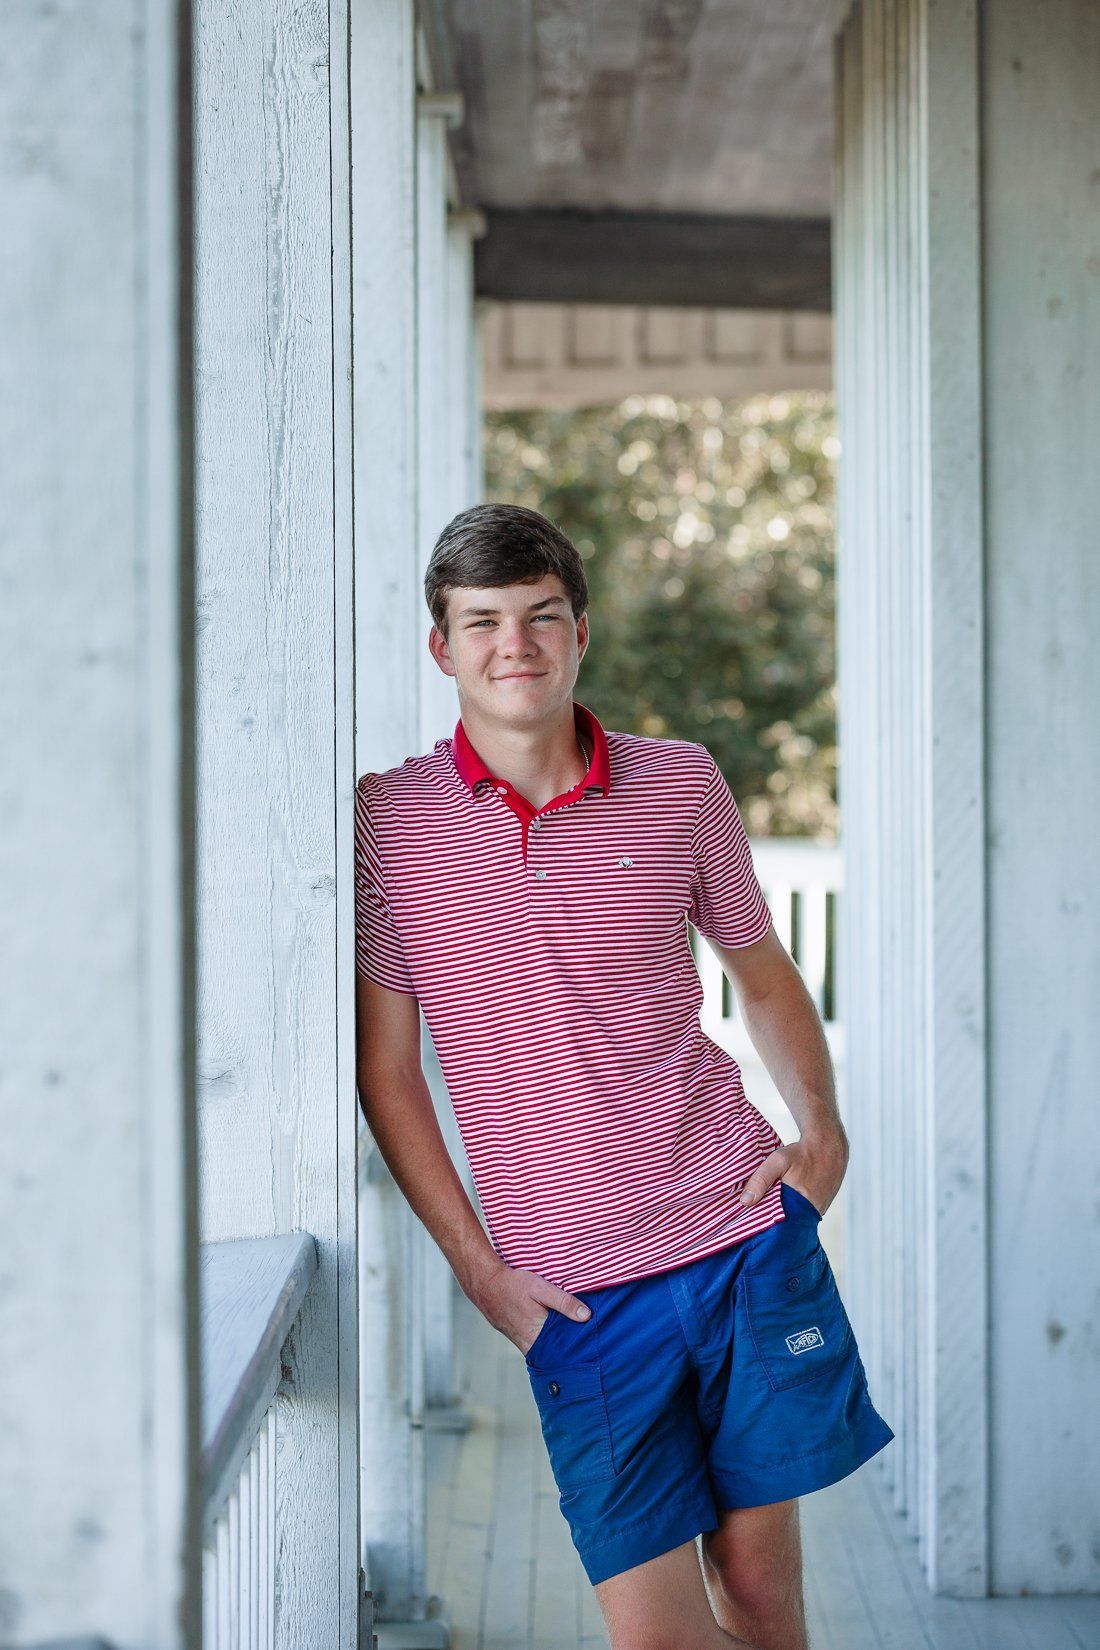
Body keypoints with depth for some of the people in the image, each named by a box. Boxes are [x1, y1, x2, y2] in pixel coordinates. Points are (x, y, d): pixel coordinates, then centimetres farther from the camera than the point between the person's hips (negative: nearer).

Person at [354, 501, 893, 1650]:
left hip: (748, 1231, 2)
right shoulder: (385, 821, -2)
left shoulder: (682, 783, 4)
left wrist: (820, 1122, 4)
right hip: (576, 1286, -1)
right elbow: (385, 1068, 2)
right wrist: (477, 1266, -1)